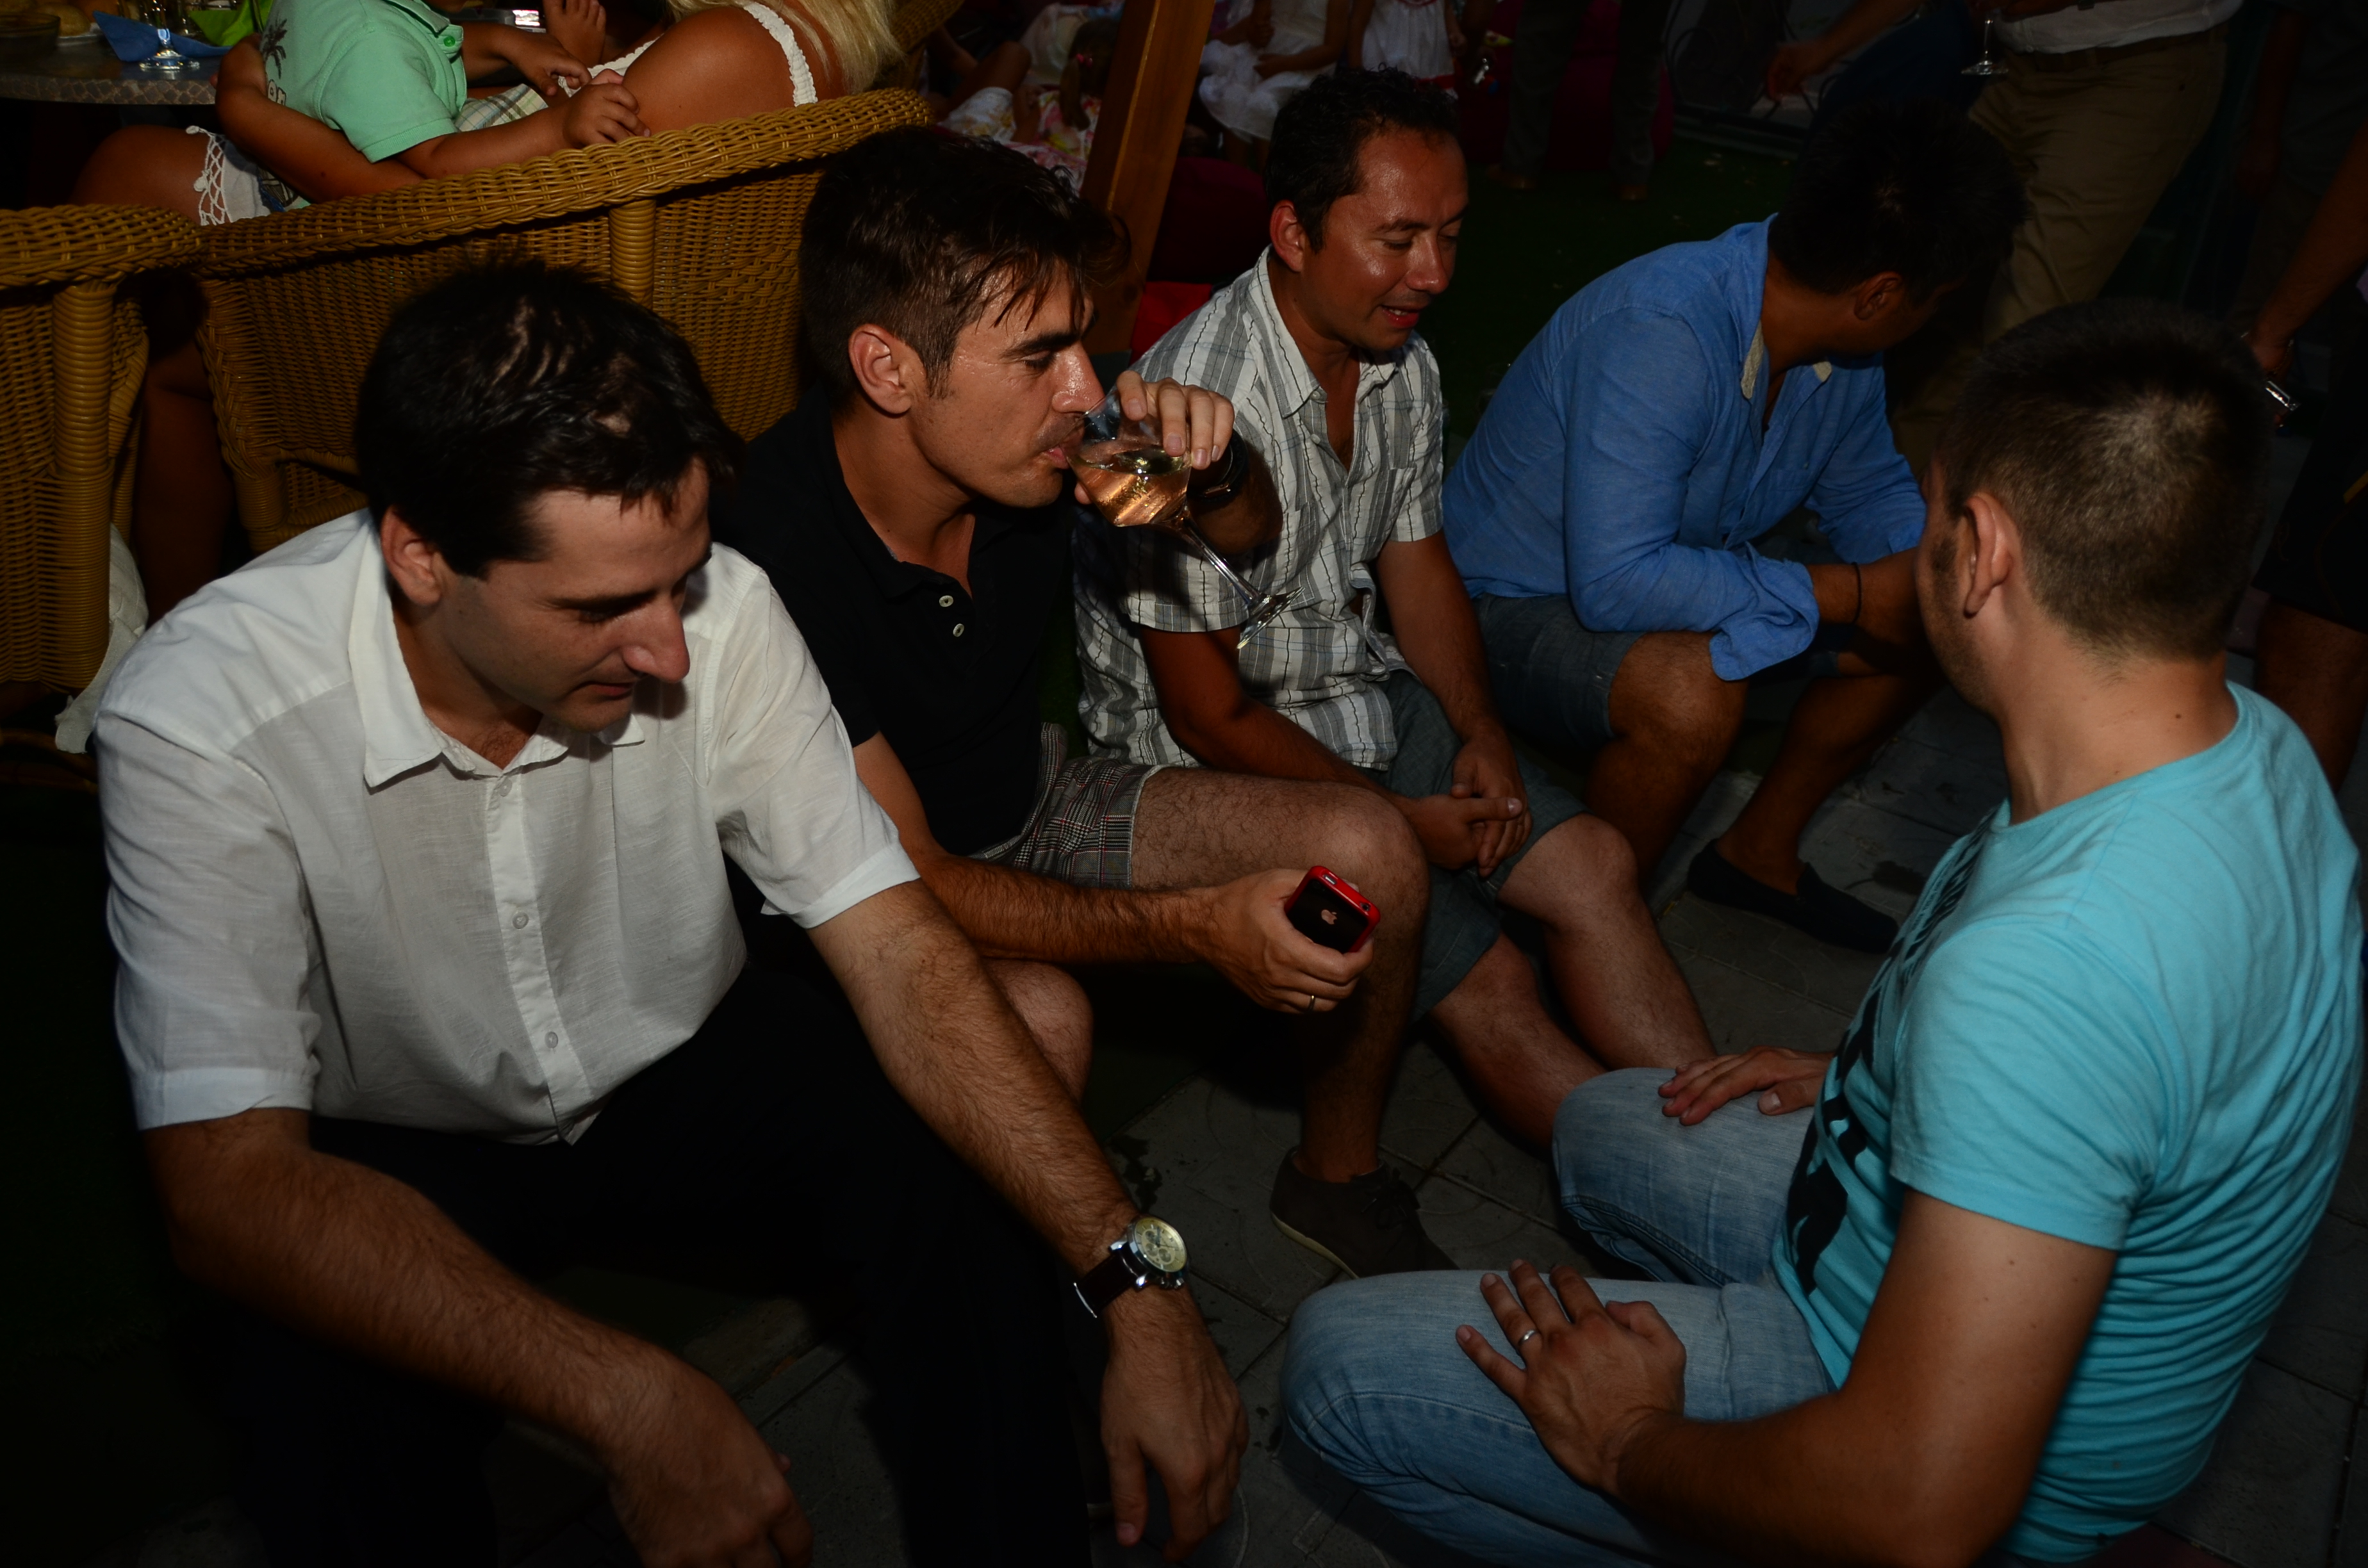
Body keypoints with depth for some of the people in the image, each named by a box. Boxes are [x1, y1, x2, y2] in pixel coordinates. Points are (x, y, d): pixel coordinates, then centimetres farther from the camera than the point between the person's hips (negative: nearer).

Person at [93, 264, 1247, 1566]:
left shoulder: (715, 614, -22)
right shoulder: (200, 718, -27)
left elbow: (897, 954, -21)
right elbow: (230, 1186, -30)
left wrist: (1136, 1279, -29)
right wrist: (627, 1400, -41)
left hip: (687, 1069, 2)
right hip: (400, 1161, -1)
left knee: (976, 1202, -24)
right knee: (338, 1445, -33)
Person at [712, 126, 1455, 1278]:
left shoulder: (1031, 432, -16)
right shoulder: (761, 563, -33)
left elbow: (1252, 531, 3)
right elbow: (907, 880, -27)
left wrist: (1213, 466, -22)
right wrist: (1194, 925, -34)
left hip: (1035, 806, 6)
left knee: (1370, 852, -9)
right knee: (1039, 1019, -37)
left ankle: (1338, 1179, 16)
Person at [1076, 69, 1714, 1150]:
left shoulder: (1403, 364, -1)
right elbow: (1210, 716, -22)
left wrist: (1480, 735, -4)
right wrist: (1397, 815, -13)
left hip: (1367, 695, 8)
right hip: (1217, 766, -7)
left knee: (1593, 867, -6)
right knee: (1488, 987, -13)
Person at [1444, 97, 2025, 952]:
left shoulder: (1839, 340, -7)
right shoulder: (1659, 333, -34)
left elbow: (1868, 491, 10)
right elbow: (1616, 583, -39)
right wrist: (1849, 593, -32)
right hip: (1514, 605, -8)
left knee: (1924, 632, 3)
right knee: (1693, 689, -37)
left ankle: (1760, 850, 19)